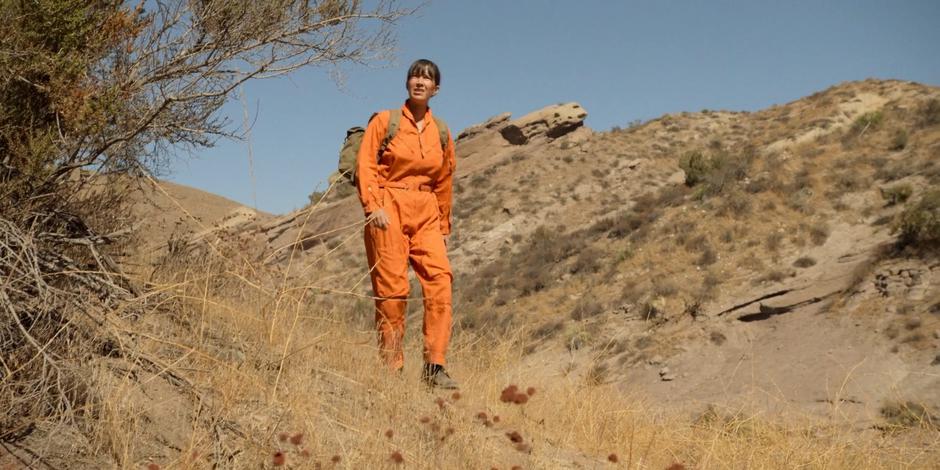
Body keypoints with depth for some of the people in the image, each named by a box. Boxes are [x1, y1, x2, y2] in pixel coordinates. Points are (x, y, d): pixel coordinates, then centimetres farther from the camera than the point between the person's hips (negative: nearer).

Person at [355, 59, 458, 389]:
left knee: (440, 279, -12)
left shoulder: (442, 132, 14)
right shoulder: (385, 121, 5)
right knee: (392, 288, -6)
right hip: (389, 209, -3)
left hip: (426, 214, 3)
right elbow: (365, 165, -2)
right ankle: (391, 368, 5)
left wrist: (444, 226, 19)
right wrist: (373, 206, -14)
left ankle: (434, 367, -9)